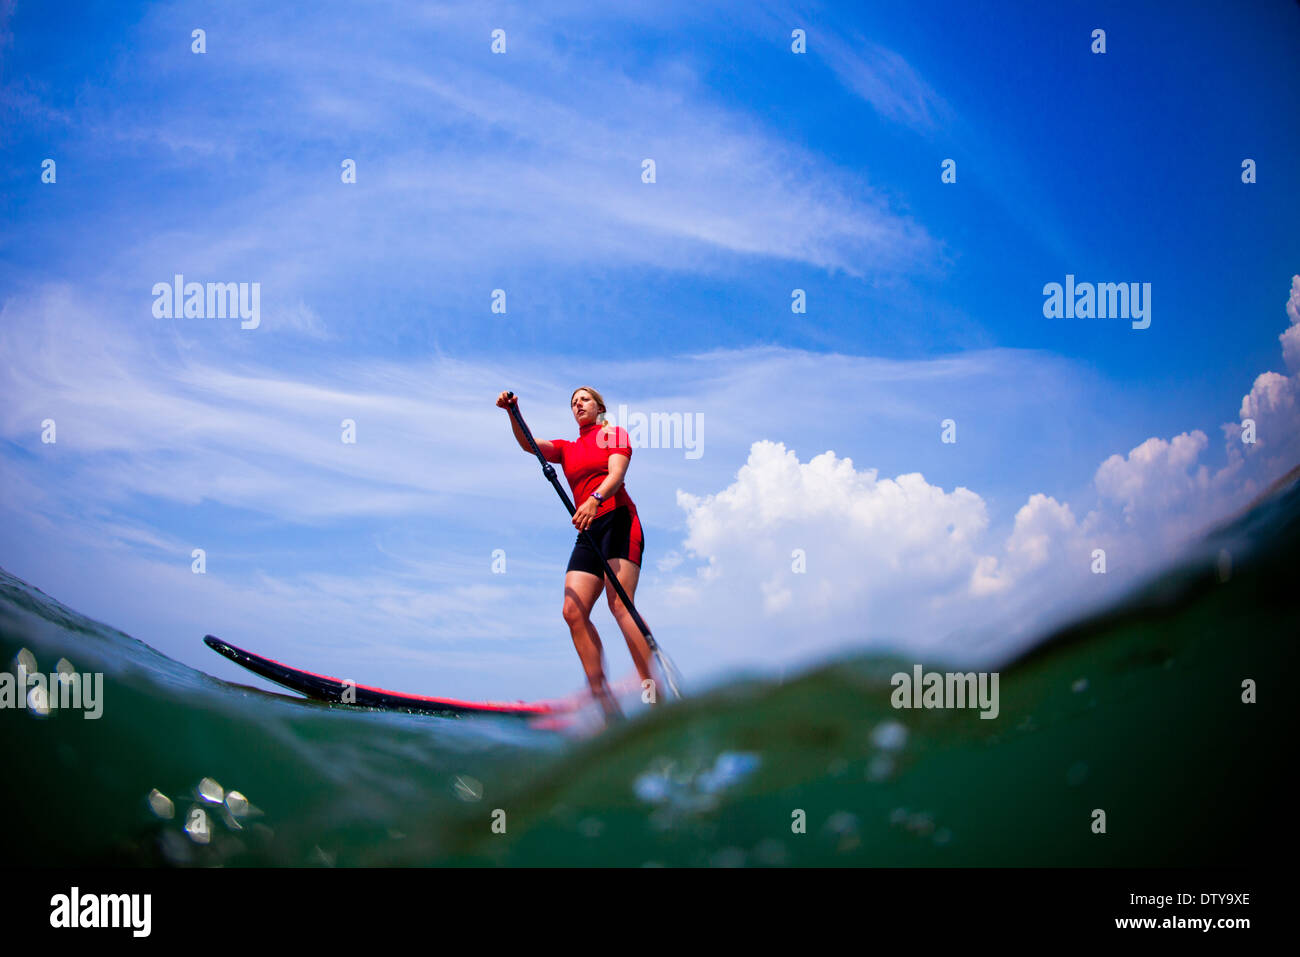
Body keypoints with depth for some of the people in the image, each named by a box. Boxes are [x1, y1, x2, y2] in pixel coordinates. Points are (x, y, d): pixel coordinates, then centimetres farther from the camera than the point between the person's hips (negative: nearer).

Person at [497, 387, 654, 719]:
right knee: (573, 610, -13)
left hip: (618, 520, -6)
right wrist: (512, 412, -9)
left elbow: (616, 473, -8)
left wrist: (595, 499, -28)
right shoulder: (566, 449, 25)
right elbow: (528, 444, 9)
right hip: (588, 532, 6)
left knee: (620, 604, -23)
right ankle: (606, 704, -17)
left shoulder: (614, 434, 11)